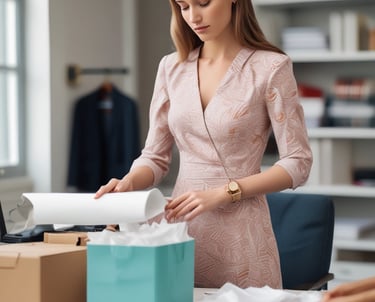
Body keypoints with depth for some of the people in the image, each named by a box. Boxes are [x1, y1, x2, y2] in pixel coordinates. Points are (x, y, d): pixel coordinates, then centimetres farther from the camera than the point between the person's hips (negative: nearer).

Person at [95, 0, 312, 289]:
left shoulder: (271, 67, -7)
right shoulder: (171, 67, 6)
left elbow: (297, 163, -8)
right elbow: (155, 157, 9)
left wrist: (223, 193, -17)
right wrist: (129, 182, -12)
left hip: (240, 233, -4)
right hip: (181, 228, 4)